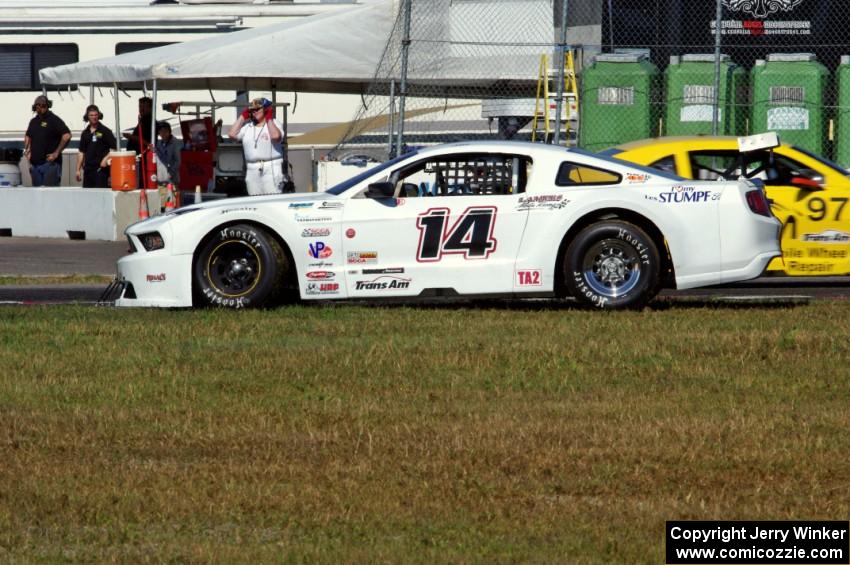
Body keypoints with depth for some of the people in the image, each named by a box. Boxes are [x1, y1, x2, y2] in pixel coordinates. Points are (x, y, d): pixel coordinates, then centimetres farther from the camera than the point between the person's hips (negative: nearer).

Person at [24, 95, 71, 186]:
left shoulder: (54, 120, -7)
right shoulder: (33, 121, 15)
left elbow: (67, 136, -17)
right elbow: (27, 136, 32)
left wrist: (56, 153, -17)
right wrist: (27, 150, 15)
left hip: (50, 163, -7)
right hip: (35, 163, 7)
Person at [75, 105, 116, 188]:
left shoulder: (105, 131, 0)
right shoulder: (85, 133, 15)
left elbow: (114, 149, -2)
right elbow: (81, 152, 19)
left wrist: (106, 159, -18)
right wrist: (78, 170, 14)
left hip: (101, 169, -5)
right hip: (88, 169, 5)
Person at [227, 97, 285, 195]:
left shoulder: (274, 123, 0)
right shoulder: (247, 126, 15)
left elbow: (276, 136, -20)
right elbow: (232, 134, 5)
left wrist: (269, 119, -9)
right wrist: (243, 117, 8)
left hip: (271, 169, -6)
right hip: (252, 169, 6)